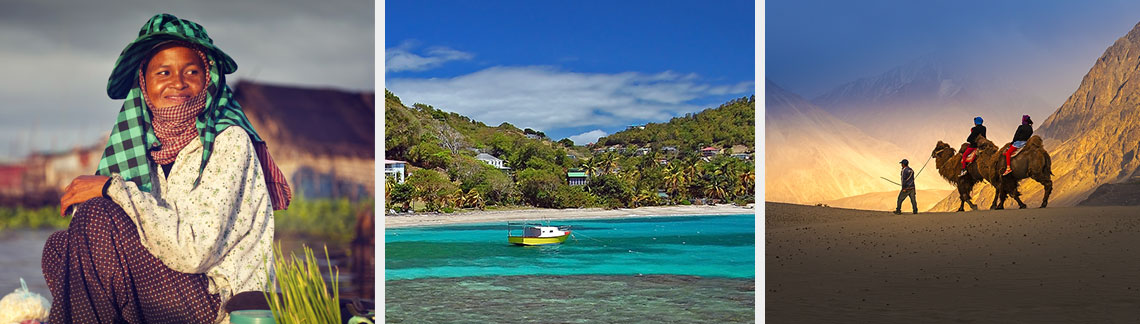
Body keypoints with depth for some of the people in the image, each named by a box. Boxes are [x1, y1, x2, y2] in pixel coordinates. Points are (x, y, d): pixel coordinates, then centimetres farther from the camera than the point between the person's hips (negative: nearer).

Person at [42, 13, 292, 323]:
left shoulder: (229, 142, -12)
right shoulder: (153, 149, 9)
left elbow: (195, 251, -22)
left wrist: (112, 187, -18)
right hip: (175, 295, 7)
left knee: (97, 216, -17)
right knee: (60, 247, -2)